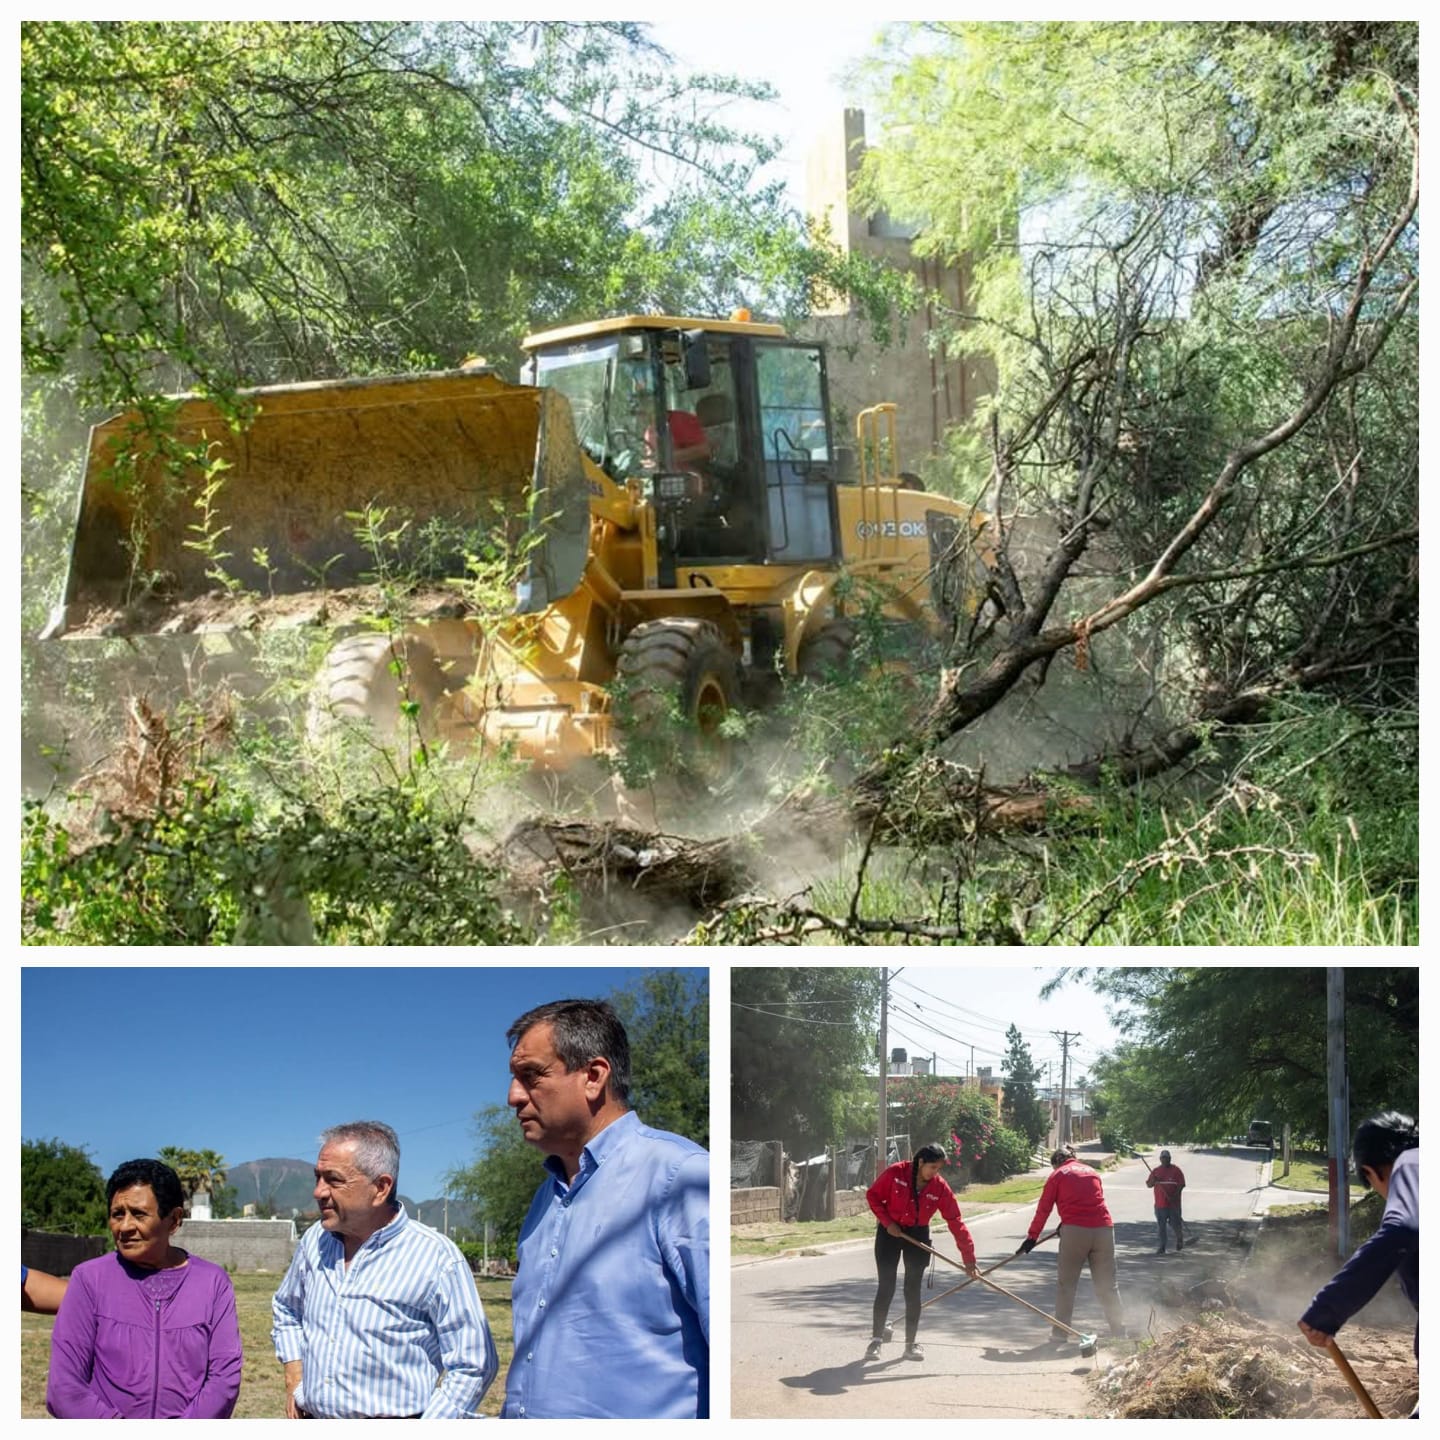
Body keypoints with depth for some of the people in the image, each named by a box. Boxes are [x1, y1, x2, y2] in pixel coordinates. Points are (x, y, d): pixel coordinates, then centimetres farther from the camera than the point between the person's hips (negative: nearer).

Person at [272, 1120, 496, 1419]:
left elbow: (472, 1366, -10)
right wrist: (294, 1383, 12)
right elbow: (287, 1310, 25)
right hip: (311, 1426, 5)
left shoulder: (436, 1258, -13)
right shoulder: (314, 1242, 5)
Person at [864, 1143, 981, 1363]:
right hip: (890, 1232, -1)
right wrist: (887, 1221, -15)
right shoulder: (896, 1173, -19)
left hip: (918, 1236, 2)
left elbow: (956, 1223, -15)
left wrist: (969, 1258, -16)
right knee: (886, 1287, -3)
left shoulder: (940, 1188, -15)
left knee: (913, 1290, 2)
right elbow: (873, 1195, -6)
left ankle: (910, 1344, 11)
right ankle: (876, 1338, 11)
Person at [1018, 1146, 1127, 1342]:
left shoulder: (1057, 1175, 10)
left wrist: (1032, 1237, 11)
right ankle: (1119, 1332, 13)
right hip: (1104, 1229, 4)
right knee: (1107, 1285, 11)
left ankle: (1060, 1334, 3)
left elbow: (1043, 1209, 6)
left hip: (1075, 1231, -3)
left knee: (1066, 1283, 6)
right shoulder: (1092, 1172, 22)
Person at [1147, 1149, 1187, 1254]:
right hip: (1160, 1203, 3)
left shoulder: (1176, 1170, -1)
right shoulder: (1156, 1171, 9)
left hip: (1173, 1203, -3)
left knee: (1175, 1223, 2)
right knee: (1161, 1226, 3)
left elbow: (1181, 1185, -6)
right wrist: (1153, 1181, -14)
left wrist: (1174, 1196, -18)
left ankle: (1180, 1239, 32)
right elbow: (1148, 1184, 9)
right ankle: (1162, 1247, 9)